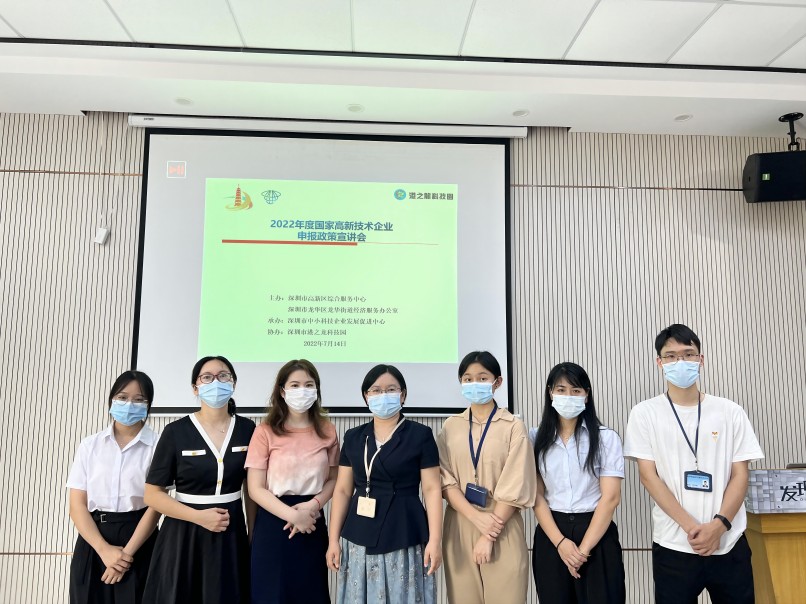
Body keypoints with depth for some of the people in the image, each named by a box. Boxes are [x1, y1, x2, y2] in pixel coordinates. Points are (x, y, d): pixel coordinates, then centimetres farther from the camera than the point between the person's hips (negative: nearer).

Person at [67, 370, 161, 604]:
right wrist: (105, 549, -12)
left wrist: (127, 553, -13)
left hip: (139, 542, -2)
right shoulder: (89, 445, 3)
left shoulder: (157, 446, -7)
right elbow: (77, 505, -2)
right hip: (92, 542, 3)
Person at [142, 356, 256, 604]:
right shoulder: (176, 432, -8)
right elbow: (152, 494, -6)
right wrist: (199, 517, -15)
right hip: (184, 535, -2)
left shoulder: (247, 429, -1)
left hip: (231, 535, 2)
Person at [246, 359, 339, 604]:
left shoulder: (327, 431, 2)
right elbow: (256, 489, -8)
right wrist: (293, 515, -17)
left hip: (313, 524, 3)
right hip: (274, 524, -2)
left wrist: (313, 505, -11)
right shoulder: (265, 432, -7)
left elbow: (333, 479, 8)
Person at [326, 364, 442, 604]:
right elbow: (342, 490, 8)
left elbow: (431, 489, -5)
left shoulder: (420, 435, -3)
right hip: (360, 538, 3)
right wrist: (333, 540, 5)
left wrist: (435, 540, -10)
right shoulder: (353, 437, 7)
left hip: (404, 537, -3)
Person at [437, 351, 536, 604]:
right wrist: (477, 518, -14)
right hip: (459, 528, 3)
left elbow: (515, 488, -8)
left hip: (503, 531, -2)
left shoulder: (513, 427, -4)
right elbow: (445, 481, -1)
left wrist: (489, 536, -11)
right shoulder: (450, 427, 4)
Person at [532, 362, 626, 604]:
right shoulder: (538, 439, 2)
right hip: (550, 537, 2)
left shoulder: (606, 438, -3)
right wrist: (560, 542, -12)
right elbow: (537, 497, 0)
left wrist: (583, 549, -13)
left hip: (596, 536, -2)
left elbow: (610, 497, -8)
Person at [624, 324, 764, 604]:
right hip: (673, 546, -1)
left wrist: (719, 525, -12)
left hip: (729, 544, 2)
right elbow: (648, 476, -5)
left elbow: (740, 475, 2)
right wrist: (691, 527, -14)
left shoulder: (730, 412, 4)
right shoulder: (645, 413, -2)